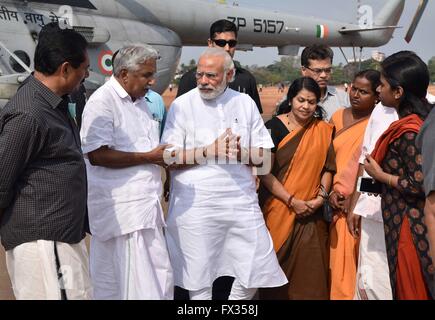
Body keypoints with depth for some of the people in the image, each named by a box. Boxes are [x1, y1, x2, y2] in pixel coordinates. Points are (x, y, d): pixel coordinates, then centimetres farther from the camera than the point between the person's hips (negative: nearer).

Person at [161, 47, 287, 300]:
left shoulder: (245, 103, 9)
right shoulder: (182, 105, 1)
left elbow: (265, 156, 8)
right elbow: (170, 157, -6)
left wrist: (242, 153, -11)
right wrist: (210, 151, -15)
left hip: (242, 201, 3)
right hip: (195, 205, -3)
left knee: (258, 269, 6)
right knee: (199, 276, 5)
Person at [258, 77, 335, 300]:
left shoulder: (323, 130, 5)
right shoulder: (274, 127, -5)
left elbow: (328, 168, 7)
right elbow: (264, 172, -9)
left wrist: (319, 198, -8)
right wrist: (292, 201, -12)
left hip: (311, 214, 2)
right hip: (278, 210, -2)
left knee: (310, 270, 4)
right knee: (277, 266, 7)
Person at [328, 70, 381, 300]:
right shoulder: (338, 117, 9)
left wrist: (356, 197, -13)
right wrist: (331, 191, -1)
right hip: (338, 203, 4)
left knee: (359, 260, 0)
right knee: (338, 258, 8)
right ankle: (339, 293, 23)